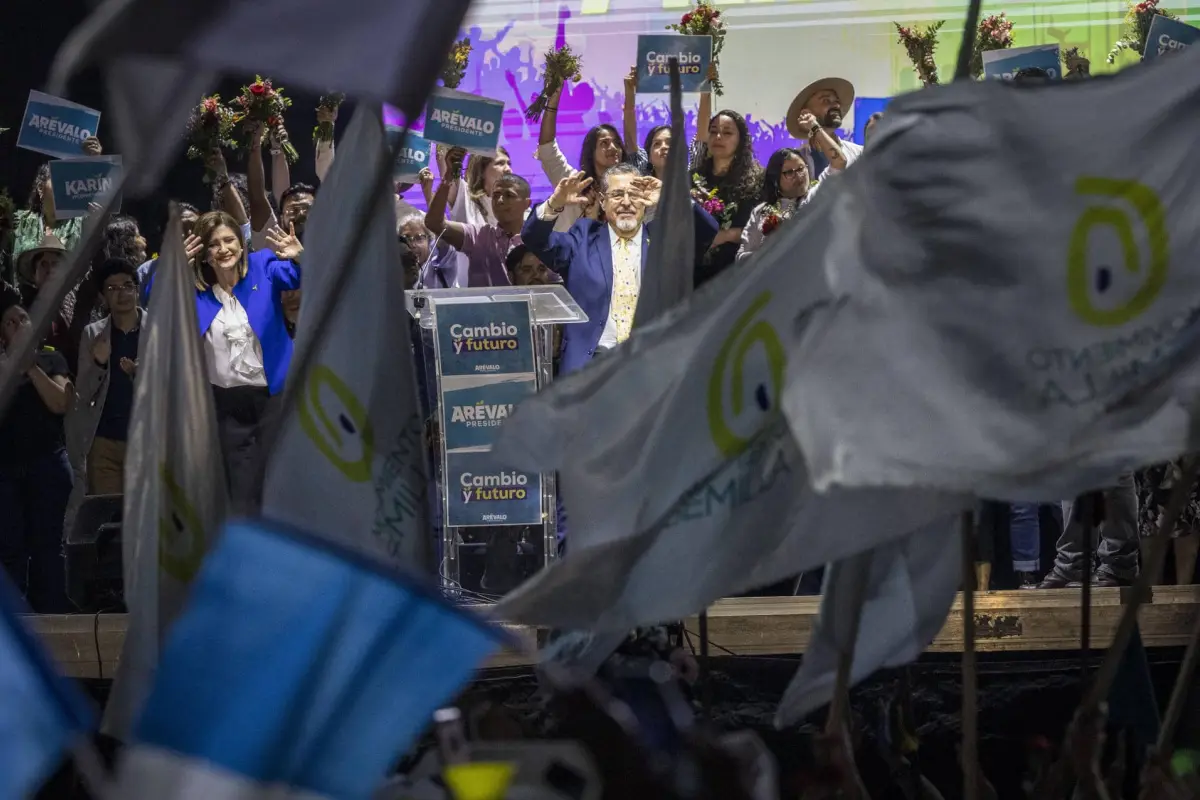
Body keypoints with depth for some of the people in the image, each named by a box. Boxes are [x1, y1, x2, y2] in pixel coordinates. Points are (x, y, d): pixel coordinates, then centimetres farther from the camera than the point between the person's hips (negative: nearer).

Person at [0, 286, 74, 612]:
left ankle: (52, 618, 1)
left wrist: (32, 366, -8)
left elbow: (60, 403, -5)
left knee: (48, 544, 0)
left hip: (47, 462, 0)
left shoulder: (51, 360, 10)